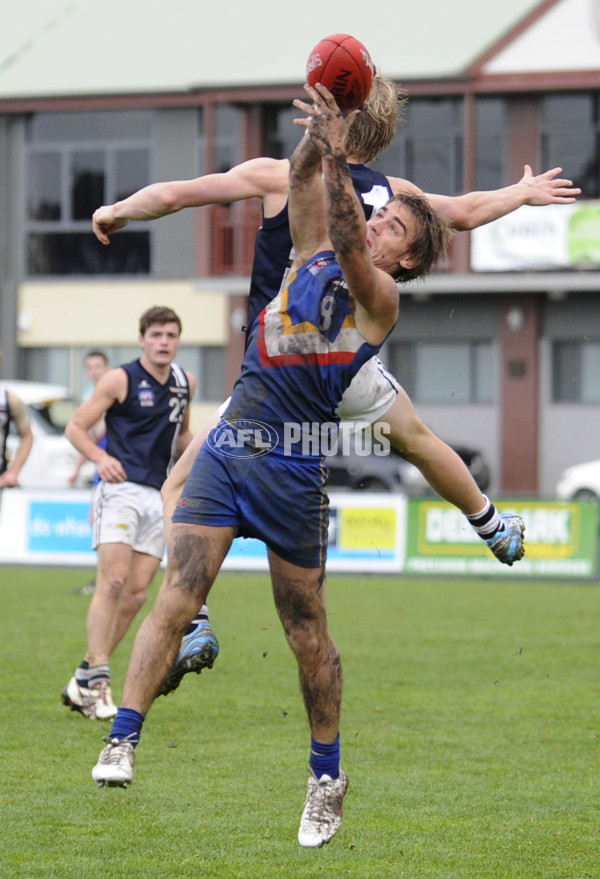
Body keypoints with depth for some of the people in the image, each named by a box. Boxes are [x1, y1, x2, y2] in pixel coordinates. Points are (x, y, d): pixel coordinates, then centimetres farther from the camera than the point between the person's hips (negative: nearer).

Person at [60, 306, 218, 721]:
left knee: (137, 594, 1)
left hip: (158, 496, 6)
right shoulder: (120, 380, -4)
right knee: (113, 582, -17)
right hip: (121, 489, -6)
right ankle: (97, 678, -16)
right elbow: (76, 427, -2)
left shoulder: (185, 382, 13)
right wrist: (101, 457, -21)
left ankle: (83, 682, 10)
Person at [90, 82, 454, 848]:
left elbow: (350, 248, -19)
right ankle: (122, 741, -14)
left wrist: (337, 159, -27)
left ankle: (327, 777, 18)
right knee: (176, 599, -9)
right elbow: (302, 185, 4)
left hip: (292, 468, -4)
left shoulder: (379, 299, 0)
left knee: (306, 634, 4)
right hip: (226, 447, 4)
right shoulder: (312, 260, 15)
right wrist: (315, 142, -13)